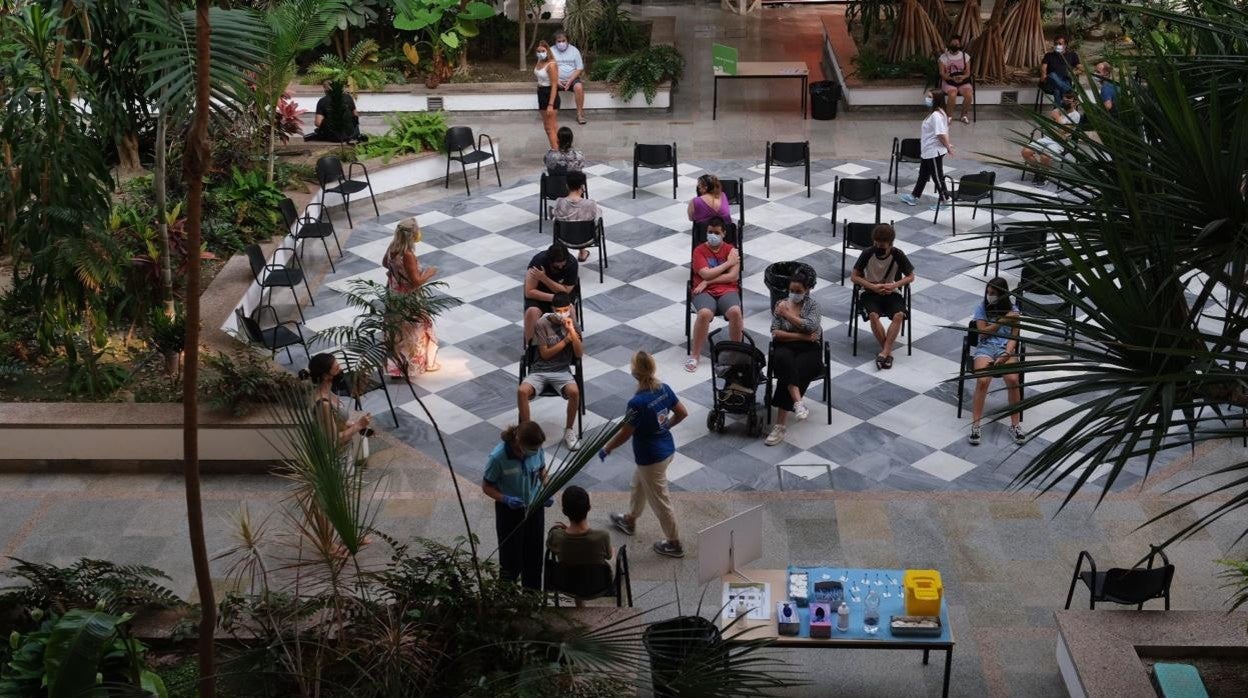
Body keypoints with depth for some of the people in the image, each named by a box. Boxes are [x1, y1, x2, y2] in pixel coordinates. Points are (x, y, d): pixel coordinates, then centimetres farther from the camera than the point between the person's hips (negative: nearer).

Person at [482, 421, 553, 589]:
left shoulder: (536, 450, -16)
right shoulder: (498, 457, -27)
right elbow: (486, 486, -14)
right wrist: (505, 499, -29)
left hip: (535, 508, 4)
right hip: (510, 512, -4)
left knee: (534, 557, 17)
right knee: (511, 559, 5)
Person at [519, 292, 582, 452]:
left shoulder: (572, 323, 1)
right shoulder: (542, 324, -8)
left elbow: (578, 354, -5)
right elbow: (544, 354, -8)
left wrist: (571, 330, -17)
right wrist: (565, 340, -12)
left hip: (562, 371, 1)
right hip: (540, 370, -1)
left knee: (574, 392, -32)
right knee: (522, 391, -31)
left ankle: (569, 431, -10)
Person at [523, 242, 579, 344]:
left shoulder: (572, 263, -21)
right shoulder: (538, 261, -26)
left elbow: (565, 291, -18)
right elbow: (529, 292, -23)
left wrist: (544, 278, -31)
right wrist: (554, 298, -32)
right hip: (539, 295, -1)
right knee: (532, 312, -33)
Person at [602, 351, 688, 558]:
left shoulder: (637, 403, -30)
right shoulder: (664, 389, -9)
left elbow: (624, 434, -20)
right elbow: (682, 413, 3)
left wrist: (606, 450, -3)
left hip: (651, 458, -8)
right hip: (667, 448, 8)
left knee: (659, 501, 11)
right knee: (638, 484, 31)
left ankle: (674, 544, 26)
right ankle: (630, 520, 54)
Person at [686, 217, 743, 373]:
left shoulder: (731, 250, 7)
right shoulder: (699, 250, 4)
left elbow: (733, 276, -4)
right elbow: (706, 274, -9)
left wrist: (708, 282, -10)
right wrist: (728, 262, -4)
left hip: (727, 290, 1)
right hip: (704, 292, -1)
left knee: (735, 312, -32)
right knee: (705, 313, -35)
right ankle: (694, 355, -19)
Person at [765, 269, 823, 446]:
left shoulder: (812, 305, 4)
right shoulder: (781, 304, 8)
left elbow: (810, 327, -15)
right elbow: (776, 333, -2)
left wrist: (787, 314, -11)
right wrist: (801, 336, -11)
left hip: (809, 351, -1)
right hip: (785, 348, 1)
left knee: (790, 372, -32)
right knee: (785, 361, -38)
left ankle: (780, 425, -34)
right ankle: (798, 402, -50)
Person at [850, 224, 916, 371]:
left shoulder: (898, 255, -9)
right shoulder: (867, 254, -10)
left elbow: (910, 277, 3)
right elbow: (854, 277, -4)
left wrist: (895, 285, -16)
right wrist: (873, 286, -18)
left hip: (892, 293, 1)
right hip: (870, 292, -1)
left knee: (899, 315, -30)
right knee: (873, 315, -31)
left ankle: (884, 352, -29)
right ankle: (888, 352, -22)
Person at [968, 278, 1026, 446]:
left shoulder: (1012, 310, 8)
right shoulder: (981, 308, 7)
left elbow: (1014, 337, 1)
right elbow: (983, 332, -2)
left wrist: (1006, 355, -16)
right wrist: (1003, 321, -9)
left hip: (1006, 348, 0)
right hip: (985, 348, 0)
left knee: (1013, 380, -29)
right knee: (982, 381, -30)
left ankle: (1015, 425, -15)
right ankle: (975, 426, -25)